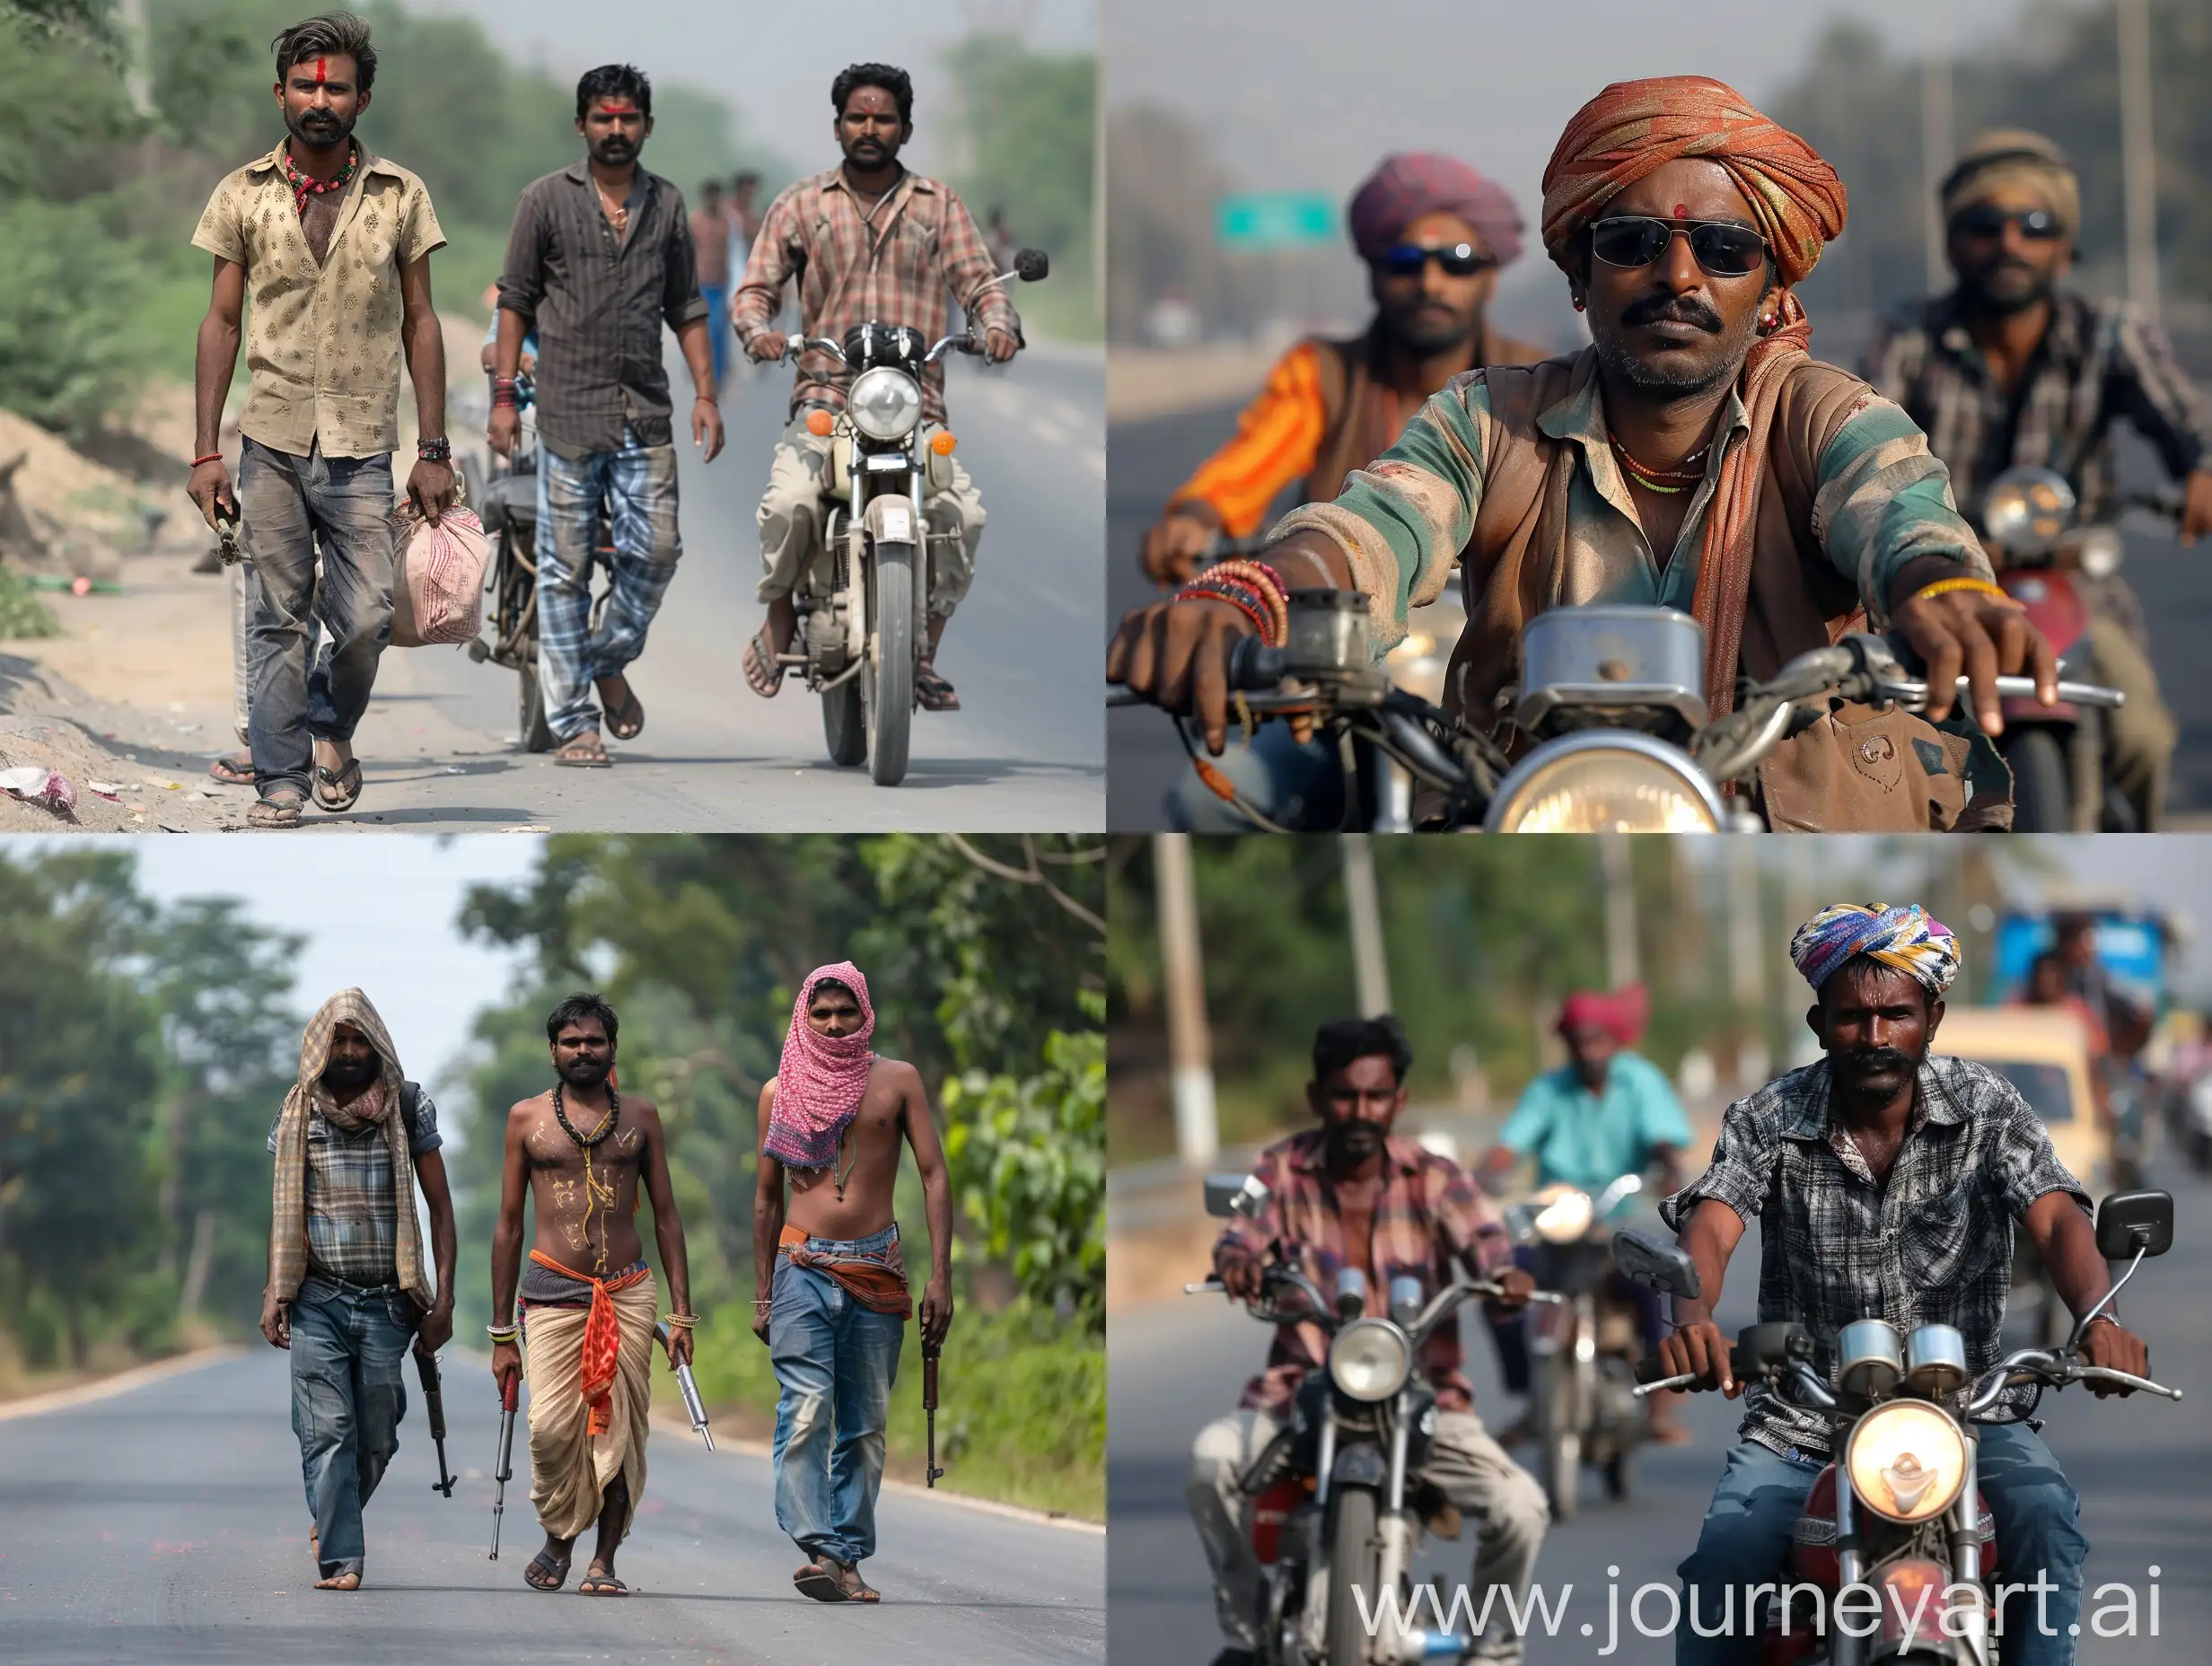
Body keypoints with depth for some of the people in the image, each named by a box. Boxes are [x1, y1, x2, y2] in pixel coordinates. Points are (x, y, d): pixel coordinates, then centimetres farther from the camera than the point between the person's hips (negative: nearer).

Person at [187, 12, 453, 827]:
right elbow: (221, 322, 6)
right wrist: (205, 451, 0)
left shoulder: (400, 196, 2)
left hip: (362, 449, 0)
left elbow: (420, 324, 6)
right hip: (270, 444, 0)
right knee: (277, 621, 2)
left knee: (365, 620, -4)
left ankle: (331, 726, 25)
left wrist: (433, 451, 1)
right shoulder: (243, 194, 2)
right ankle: (280, 781, 11)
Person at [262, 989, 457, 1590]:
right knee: (328, 1433, -10)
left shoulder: (409, 1108, 3)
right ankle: (340, 1559, -11)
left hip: (386, 1299, 0)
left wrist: (443, 1298, -2)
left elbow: (440, 1207, 6)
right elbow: (283, 1211, 15)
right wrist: (274, 1293, 5)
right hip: (317, 1299, 0)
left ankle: (333, 1521, 30)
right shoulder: (297, 1115, 6)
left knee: (376, 1438, 4)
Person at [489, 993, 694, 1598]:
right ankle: (558, 1535, 12)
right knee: (552, 1427, -13)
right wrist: (501, 1332, 8)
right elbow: (508, 1225, 11)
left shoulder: (640, 1117, 11)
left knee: (620, 1430, -4)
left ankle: (604, 1560, 5)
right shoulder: (527, 1118, 9)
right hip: (553, 1292, -1)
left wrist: (682, 1312, 5)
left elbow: (666, 1216, 13)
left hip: (629, 1293, 1)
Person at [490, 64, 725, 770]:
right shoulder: (546, 199, 2)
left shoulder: (666, 203, 11)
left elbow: (686, 306, 15)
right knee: (565, 571, -1)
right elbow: (516, 299, 3)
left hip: (645, 412, 3)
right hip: (569, 411, -3)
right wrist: (503, 394, -3)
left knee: (657, 548, -4)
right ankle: (572, 724, 2)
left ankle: (610, 660, 24)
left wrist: (706, 392, 6)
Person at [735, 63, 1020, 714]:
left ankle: (924, 653, -5)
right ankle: (779, 619, -1)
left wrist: (998, 325, -13)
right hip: (825, 393, -1)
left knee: (962, 514, -22)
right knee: (790, 501, -28)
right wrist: (759, 330, -11)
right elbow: (756, 286, 11)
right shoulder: (801, 204, 14)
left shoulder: (940, 206, 15)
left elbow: (978, 280, 9)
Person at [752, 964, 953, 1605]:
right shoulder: (780, 1093, 9)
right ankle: (818, 1549, -25)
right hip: (804, 1267, -1)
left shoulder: (897, 1080, 6)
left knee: (866, 1424, 3)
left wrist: (940, 1276, -7)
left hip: (877, 1271, 1)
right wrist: (762, 1297, 12)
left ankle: (848, 1558, 7)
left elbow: (934, 1176, 3)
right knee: (806, 1411, -17)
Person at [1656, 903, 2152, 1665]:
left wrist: (2097, 1318, -39)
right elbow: (1708, 1230, -19)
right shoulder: (1766, 1122, -4)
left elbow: (2057, 1218, -16)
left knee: (2045, 1516, -29)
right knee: (1718, 1564, -24)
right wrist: (1692, 1317, -44)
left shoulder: (1985, 1107, -3)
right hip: (1801, 1416, 0)